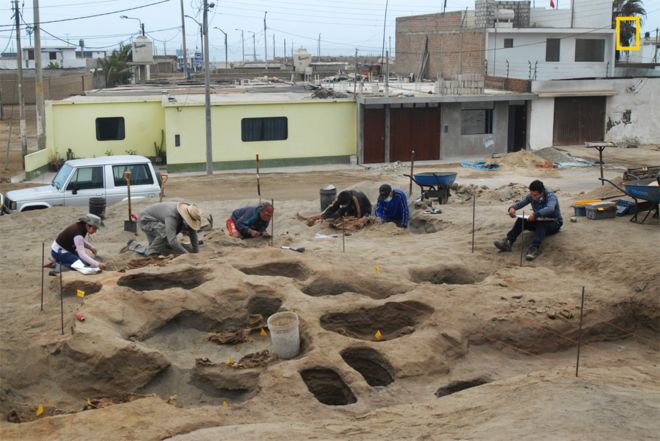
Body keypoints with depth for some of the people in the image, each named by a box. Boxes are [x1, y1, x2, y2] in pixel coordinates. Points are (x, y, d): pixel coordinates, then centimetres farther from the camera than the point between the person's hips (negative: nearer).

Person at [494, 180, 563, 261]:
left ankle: (534, 248, -56)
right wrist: (512, 208, -33)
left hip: (554, 223, -5)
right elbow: (520, 203, -9)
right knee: (521, 220, -21)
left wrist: (536, 214, -56)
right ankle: (508, 242, -34)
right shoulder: (531, 196, -7)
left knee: (541, 223, -39)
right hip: (539, 221, 5)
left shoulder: (550, 196, -24)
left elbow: (550, 208, -44)